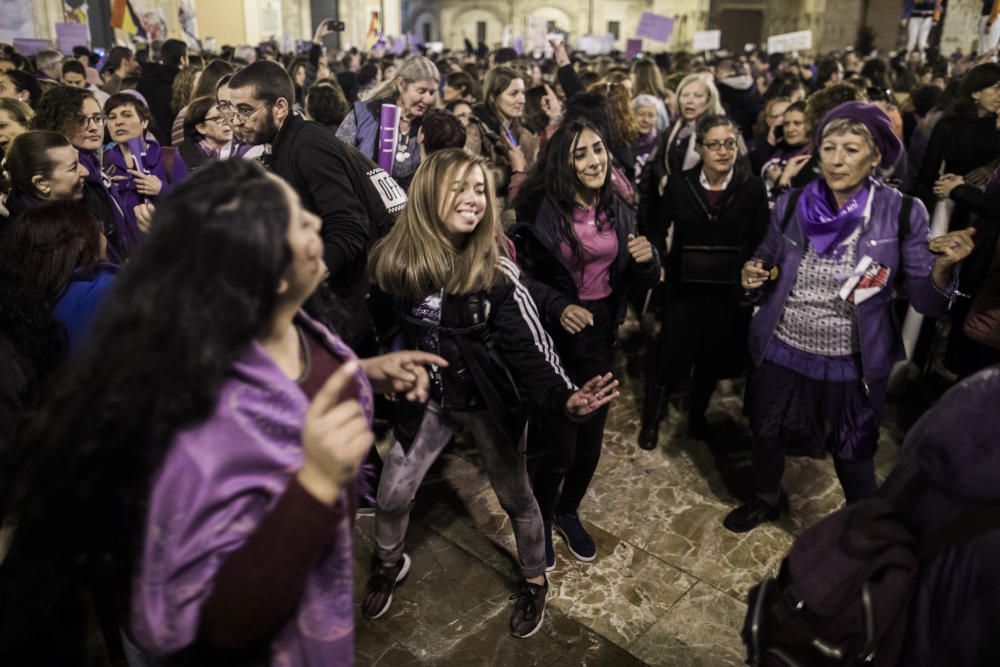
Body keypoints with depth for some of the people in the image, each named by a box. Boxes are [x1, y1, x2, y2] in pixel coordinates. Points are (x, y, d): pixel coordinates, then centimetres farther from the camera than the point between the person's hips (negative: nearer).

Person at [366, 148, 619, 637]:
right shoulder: (393, 258, -13)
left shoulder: (496, 270, -21)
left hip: (489, 402, -2)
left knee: (515, 499, 15)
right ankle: (389, 564, 46)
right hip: (426, 401, 3)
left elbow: (527, 348, -23)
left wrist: (564, 396, -40)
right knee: (391, 498, 12)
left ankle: (535, 581, 43)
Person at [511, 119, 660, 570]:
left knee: (590, 443, 14)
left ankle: (568, 513, 42)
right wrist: (558, 307, -26)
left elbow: (642, 280, 8)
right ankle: (540, 522, 29)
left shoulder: (618, 210, 2)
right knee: (559, 447, -1)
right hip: (555, 336, -4)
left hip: (601, 335, 5)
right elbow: (521, 275, -10)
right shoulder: (541, 209, -13)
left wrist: (647, 259, -14)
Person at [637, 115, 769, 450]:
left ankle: (697, 413, 41)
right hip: (684, 286, -1)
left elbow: (760, 242, -3)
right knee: (670, 354, 2)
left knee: (714, 357, 16)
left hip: (729, 289, 1)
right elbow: (658, 228, 3)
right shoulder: (679, 184, -6)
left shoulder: (752, 188, -6)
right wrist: (657, 262, -11)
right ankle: (652, 419, 24)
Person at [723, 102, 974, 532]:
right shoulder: (791, 207, -6)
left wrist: (942, 267, -31)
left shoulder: (902, 215, -13)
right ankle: (766, 499, 52)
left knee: (853, 460, 15)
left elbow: (926, 302, -11)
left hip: (850, 365, -2)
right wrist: (752, 278, -15)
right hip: (780, 352, 3)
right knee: (764, 434, 22)